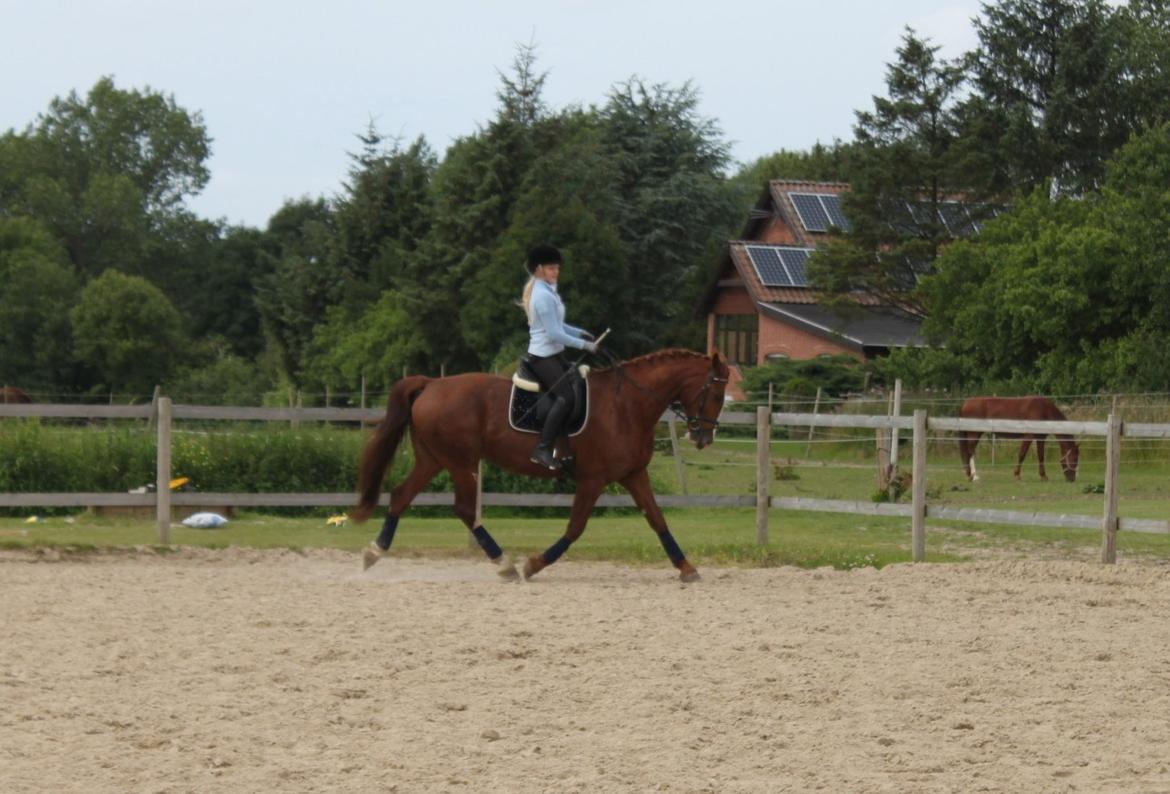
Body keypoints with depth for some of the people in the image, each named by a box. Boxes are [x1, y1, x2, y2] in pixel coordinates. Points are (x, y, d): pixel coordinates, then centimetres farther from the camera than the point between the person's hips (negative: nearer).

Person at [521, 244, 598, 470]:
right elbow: (554, 334, -22)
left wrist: (579, 333, 13)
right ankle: (543, 449, -28)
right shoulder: (544, 296, -19)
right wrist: (584, 345, -17)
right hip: (544, 356, -11)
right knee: (565, 397, -24)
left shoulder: (546, 291, 13)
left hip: (554, 355, 11)